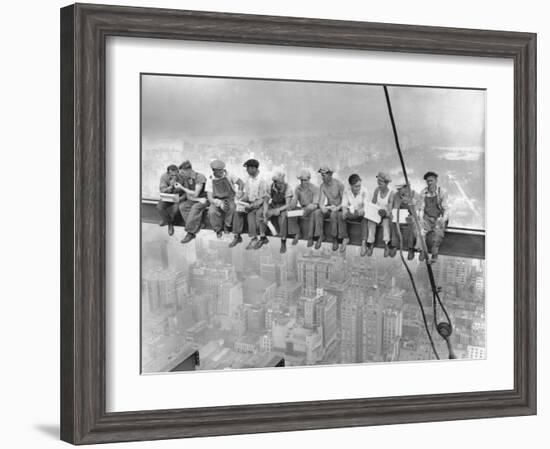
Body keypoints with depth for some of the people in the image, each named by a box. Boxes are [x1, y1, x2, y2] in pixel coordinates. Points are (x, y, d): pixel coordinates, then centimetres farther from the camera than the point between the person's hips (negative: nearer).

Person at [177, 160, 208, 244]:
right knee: (182, 206, -24)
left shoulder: (200, 177, -17)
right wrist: (198, 199, -18)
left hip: (203, 200, -5)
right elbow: (188, 196, -1)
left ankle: (190, 233, -28)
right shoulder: (184, 178, 0)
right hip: (192, 200, 5)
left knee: (195, 208, -35)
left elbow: (195, 194, -20)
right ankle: (196, 227, -26)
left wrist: (182, 188, -18)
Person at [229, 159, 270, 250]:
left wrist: (252, 205, -24)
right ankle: (237, 236, -11)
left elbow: (264, 199, -16)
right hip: (250, 203, 7)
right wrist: (240, 201, -6)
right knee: (238, 211, -15)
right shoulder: (248, 180, 7)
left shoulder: (262, 181, -16)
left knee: (251, 213, -33)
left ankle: (254, 238, -26)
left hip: (260, 204, -7)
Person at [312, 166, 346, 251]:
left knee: (333, 214, -38)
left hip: (338, 209, -5)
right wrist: (322, 207, -26)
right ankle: (320, 236, -20)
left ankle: (335, 239, -25)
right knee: (316, 213, -25)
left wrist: (337, 208, -28)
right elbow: (321, 201, -4)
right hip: (328, 208, 5)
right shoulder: (322, 186, -1)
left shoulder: (339, 185, -15)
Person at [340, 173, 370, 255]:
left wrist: (362, 210, -42)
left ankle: (363, 242, -38)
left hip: (360, 213, -2)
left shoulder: (364, 191, -12)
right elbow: (344, 205, -6)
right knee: (340, 215, -27)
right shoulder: (346, 190, -5)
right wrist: (345, 211, -30)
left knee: (365, 216, -36)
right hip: (350, 212, 2)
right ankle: (346, 238, -14)